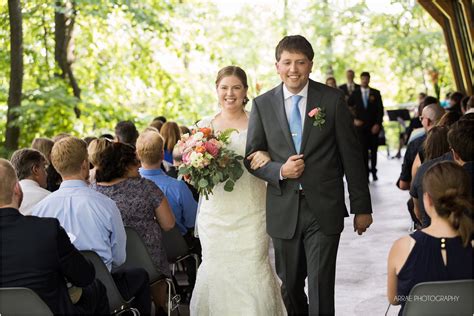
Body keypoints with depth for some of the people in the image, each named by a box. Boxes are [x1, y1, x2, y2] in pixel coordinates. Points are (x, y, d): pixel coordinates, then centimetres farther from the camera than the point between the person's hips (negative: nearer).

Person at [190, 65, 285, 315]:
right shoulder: (204, 126, 9)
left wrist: (267, 158, -17)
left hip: (250, 215, -2)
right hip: (215, 215, 2)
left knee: (252, 271, -6)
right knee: (216, 270, 3)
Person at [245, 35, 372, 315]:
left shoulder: (333, 100, -1)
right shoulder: (262, 105, 3)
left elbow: (352, 156, 1)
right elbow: (252, 158, 7)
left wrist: (362, 207, 1)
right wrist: (280, 171, -14)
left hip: (324, 211, -2)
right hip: (283, 212, 2)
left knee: (321, 287, -4)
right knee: (290, 287, 14)